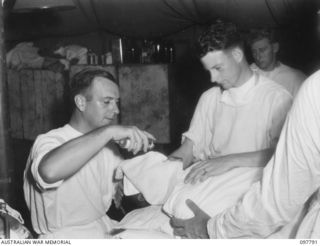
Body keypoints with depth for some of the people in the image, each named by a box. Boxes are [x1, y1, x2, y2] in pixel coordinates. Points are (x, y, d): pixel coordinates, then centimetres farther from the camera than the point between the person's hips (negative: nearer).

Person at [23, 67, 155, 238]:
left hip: (105, 230, 7)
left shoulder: (107, 144, 9)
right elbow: (49, 171, -38)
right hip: (66, 236, -6)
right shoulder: (50, 141, -14)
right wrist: (109, 131, -34)